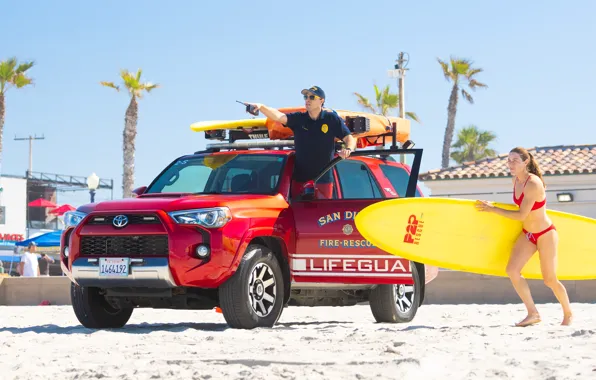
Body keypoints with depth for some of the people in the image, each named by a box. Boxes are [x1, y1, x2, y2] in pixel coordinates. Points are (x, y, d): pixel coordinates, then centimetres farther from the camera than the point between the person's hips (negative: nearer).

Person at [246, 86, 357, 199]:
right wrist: (261, 107, -32)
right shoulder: (298, 119, 1)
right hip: (300, 179, 2)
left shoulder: (331, 118, -2)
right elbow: (278, 116, -14)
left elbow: (349, 138, -2)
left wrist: (348, 149, -25)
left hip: (323, 180, -2)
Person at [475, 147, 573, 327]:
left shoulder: (533, 184, -26)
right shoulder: (516, 180, -1)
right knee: (512, 270, -11)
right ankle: (533, 313, -3)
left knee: (549, 280, 0)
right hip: (527, 234, 7)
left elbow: (521, 215, -27)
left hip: (545, 234, -7)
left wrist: (493, 209, -23)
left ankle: (568, 314, 26)